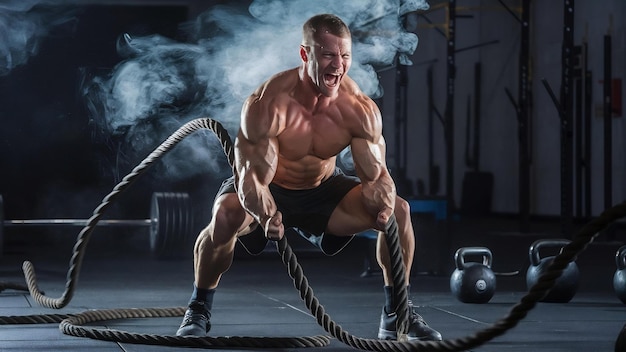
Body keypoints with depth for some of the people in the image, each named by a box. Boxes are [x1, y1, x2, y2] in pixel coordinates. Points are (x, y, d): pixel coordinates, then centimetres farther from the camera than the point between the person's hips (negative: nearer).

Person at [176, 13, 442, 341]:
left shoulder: (360, 110, -22)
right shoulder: (267, 105, -33)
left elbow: (376, 175, -19)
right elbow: (252, 179, -34)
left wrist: (383, 200, -44)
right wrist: (266, 215, -56)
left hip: (323, 191, 4)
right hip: (271, 192, -4)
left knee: (398, 210, -15)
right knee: (226, 216, -37)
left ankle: (396, 314, 1)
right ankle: (198, 309, -13)